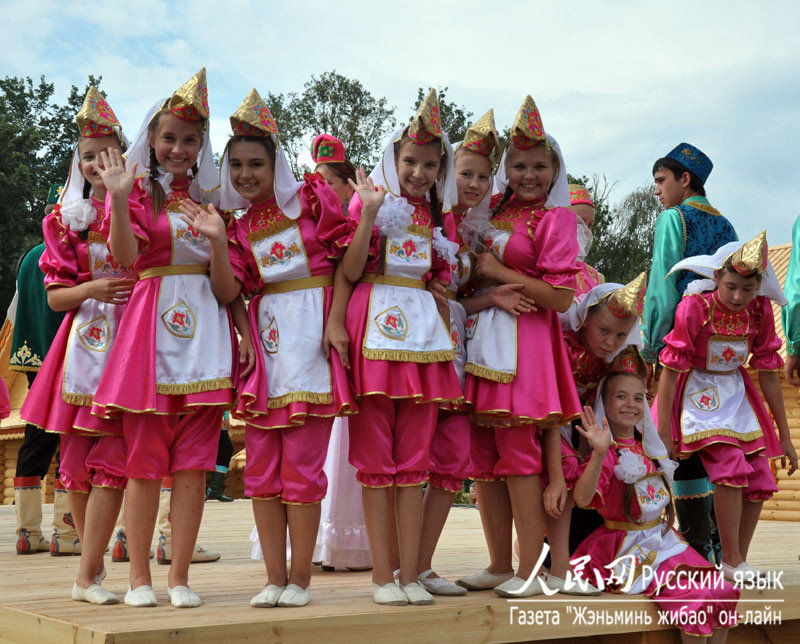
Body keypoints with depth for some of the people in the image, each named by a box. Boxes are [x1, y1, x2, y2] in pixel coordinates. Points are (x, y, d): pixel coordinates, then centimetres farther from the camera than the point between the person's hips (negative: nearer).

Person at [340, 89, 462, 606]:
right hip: (377, 326, -4)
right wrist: (369, 212, -15)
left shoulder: (436, 216, 15)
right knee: (377, 460, -1)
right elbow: (351, 270, -10)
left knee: (415, 461, 4)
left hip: (422, 331, 4)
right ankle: (383, 576, 3)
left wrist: (449, 332, 9)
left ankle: (411, 573, 8)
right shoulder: (372, 202, 2)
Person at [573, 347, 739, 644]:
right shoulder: (608, 454, -12)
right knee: (691, 598, -22)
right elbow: (582, 499, -30)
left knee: (721, 592, -6)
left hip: (663, 539, 7)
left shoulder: (649, 447, 10)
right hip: (629, 547, -7)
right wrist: (599, 453, -41)